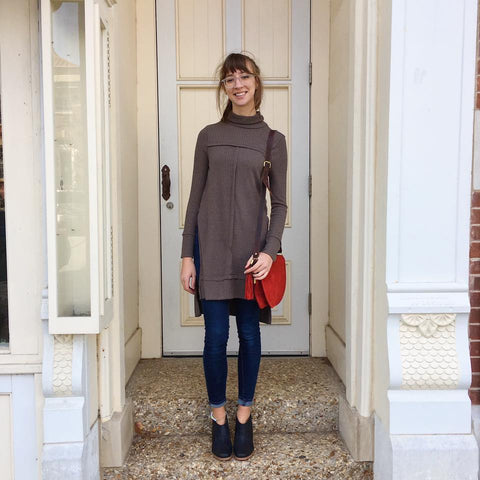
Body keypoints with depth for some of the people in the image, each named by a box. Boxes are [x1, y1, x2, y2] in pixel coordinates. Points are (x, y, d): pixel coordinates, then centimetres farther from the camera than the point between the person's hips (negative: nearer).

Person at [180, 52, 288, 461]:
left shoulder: (273, 140, 6)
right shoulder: (209, 136, 8)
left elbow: (280, 202, 4)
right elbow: (196, 198, 7)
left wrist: (270, 250, -11)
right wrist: (188, 255, 1)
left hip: (252, 248, 0)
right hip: (211, 245, 0)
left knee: (249, 333, 7)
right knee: (216, 336, 3)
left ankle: (244, 417, 26)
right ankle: (219, 418, 22)